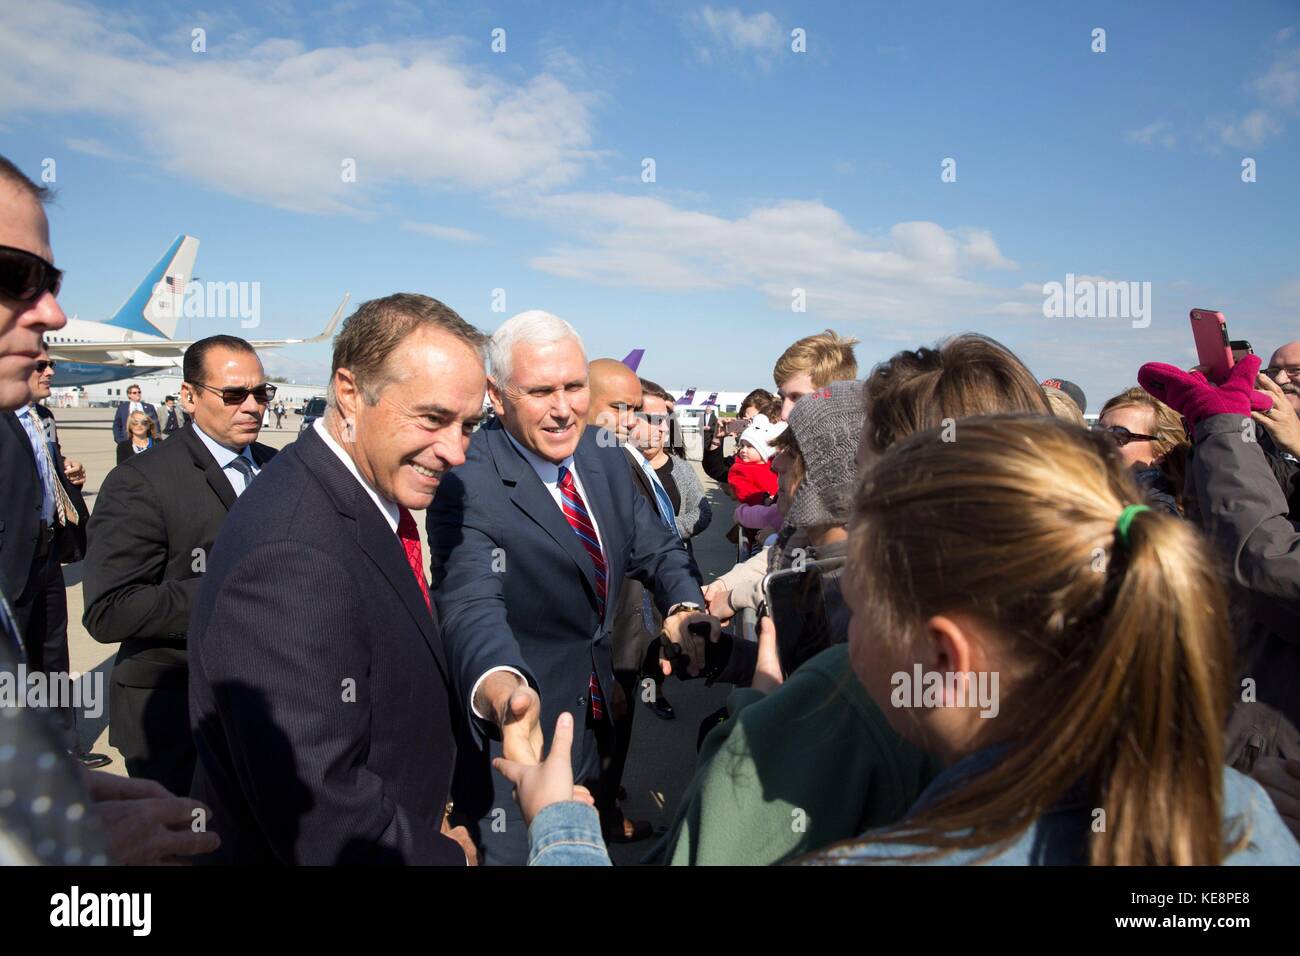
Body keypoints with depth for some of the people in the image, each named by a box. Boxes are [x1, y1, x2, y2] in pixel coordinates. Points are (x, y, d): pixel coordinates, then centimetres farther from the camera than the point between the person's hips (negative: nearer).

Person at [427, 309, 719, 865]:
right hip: (518, 733, -6)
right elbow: (472, 605, -36)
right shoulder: (466, 485, -24)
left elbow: (655, 547, 4)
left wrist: (684, 605, -18)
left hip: (598, 715, 7)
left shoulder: (605, 458, -3)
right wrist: (502, 689, -58)